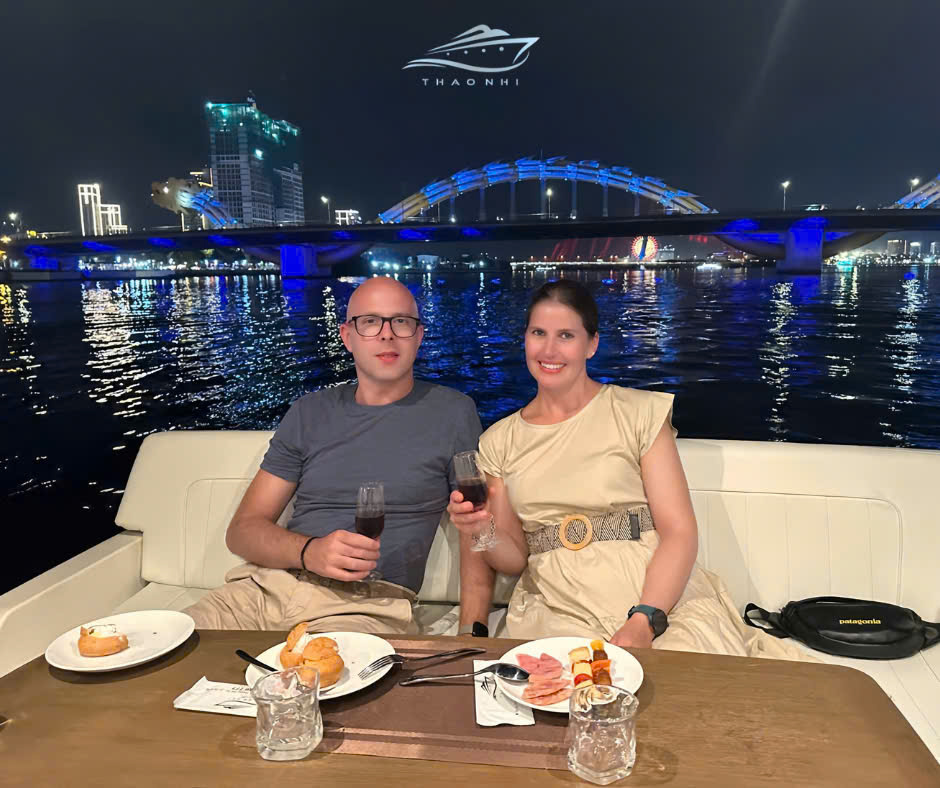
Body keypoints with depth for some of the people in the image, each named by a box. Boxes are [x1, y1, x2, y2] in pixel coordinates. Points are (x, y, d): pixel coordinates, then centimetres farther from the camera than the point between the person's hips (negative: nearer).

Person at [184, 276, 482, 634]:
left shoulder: (452, 413, 6)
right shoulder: (309, 412, 14)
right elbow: (242, 529, 11)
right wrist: (310, 551, -11)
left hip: (367, 604, -3)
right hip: (266, 584, 3)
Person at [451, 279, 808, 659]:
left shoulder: (639, 412, 4)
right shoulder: (499, 442, 12)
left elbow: (679, 531, -5)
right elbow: (514, 558, 11)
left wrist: (644, 621, -19)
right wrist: (484, 533, -12)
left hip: (657, 592, 0)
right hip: (557, 605, 1)